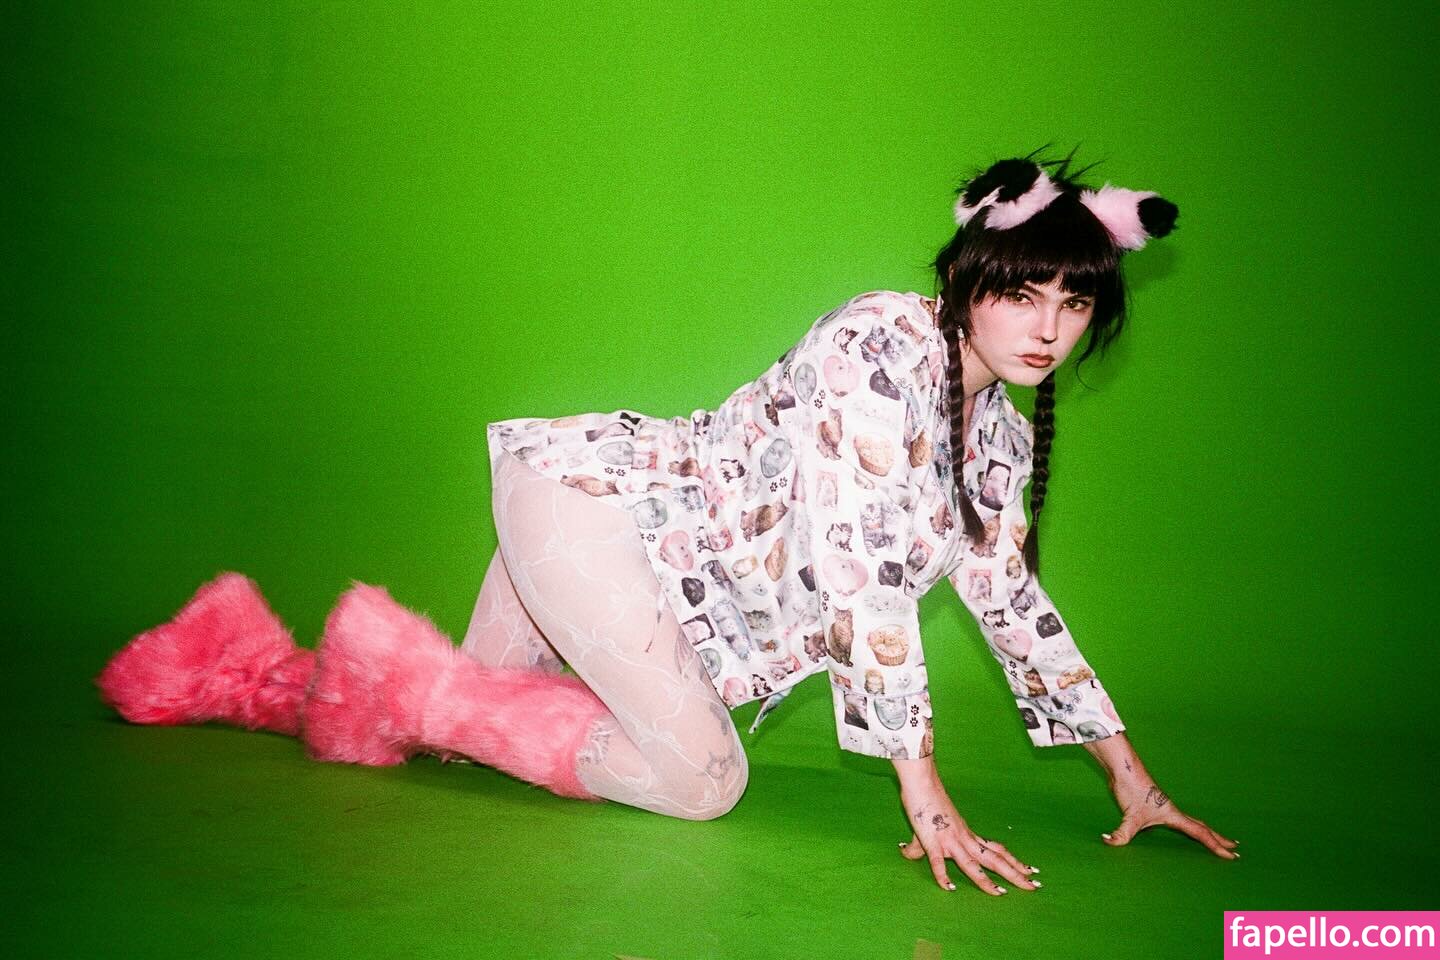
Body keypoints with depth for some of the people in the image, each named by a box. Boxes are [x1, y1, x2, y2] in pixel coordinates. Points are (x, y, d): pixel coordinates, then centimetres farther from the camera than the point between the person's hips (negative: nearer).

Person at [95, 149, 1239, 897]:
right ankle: (406, 676, -3)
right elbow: (859, 568, -29)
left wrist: (1134, 783, 12)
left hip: (621, 537, 9)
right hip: (580, 493, -9)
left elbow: (1013, 597, 13)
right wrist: (926, 798, -27)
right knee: (704, 783, -13)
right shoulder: (885, 342, -22)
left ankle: (250, 667, 28)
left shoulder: (1001, 433, 7)